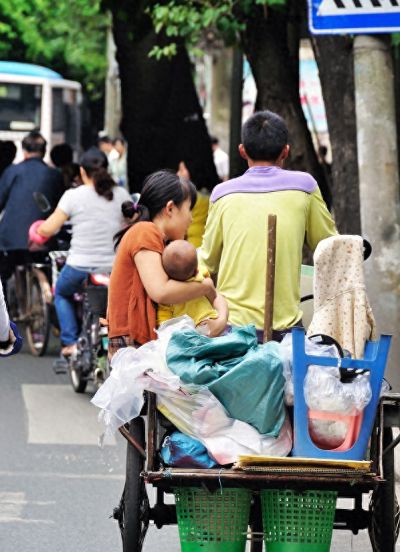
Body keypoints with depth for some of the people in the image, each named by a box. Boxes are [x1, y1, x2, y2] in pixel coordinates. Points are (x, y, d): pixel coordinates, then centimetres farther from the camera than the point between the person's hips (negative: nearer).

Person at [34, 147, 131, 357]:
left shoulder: (73, 196, -8)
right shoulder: (121, 195, 0)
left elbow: (48, 229, -6)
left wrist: (39, 229, 17)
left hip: (80, 268, -2)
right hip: (113, 267, 2)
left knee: (62, 293, 29)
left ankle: (70, 342, 17)